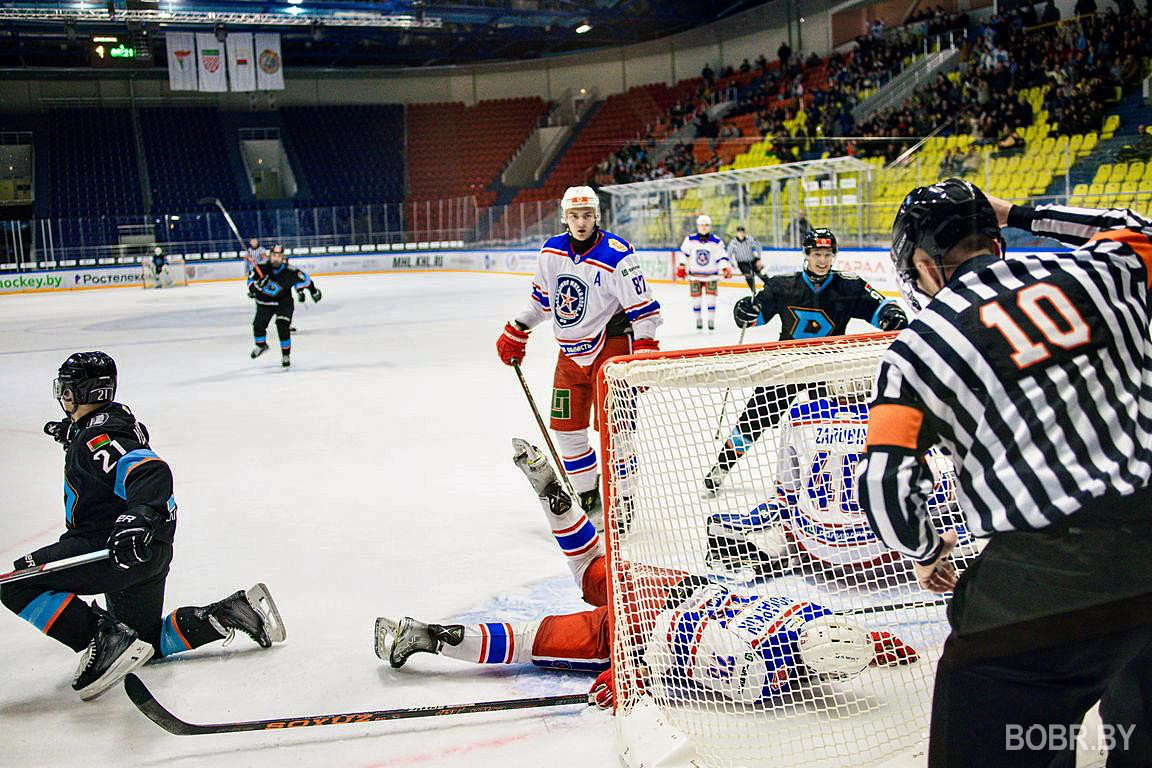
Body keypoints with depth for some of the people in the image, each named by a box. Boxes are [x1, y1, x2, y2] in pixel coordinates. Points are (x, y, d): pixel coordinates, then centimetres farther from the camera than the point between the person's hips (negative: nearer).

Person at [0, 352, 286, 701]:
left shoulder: (95, 438, -17)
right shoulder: (117, 416, 13)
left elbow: (150, 471, -34)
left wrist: (139, 516, -50)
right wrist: (72, 432, 55)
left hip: (117, 546, -10)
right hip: (147, 550, 10)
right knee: (148, 641, 23)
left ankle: (109, 639, -19)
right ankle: (237, 610, 14)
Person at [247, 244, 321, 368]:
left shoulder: (289, 271, -22)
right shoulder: (262, 267, -18)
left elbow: (302, 277, -6)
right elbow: (251, 279, -6)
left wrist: (313, 290, 6)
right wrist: (255, 286, -29)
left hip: (283, 302, -3)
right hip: (264, 302, 3)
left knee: (283, 327, -19)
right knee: (258, 325, 1)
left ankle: (286, 354, 0)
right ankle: (261, 345, 36)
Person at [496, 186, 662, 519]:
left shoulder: (616, 255, -17)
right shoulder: (551, 252, 2)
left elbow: (643, 308, -16)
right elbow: (542, 299, 17)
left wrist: (645, 353, -23)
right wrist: (515, 333, 16)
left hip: (611, 348, -6)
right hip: (570, 352, 6)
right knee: (566, 427, 8)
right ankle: (586, 492, 26)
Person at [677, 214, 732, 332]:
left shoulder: (717, 242, -7)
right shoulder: (690, 240, -3)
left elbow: (722, 257, -7)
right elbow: (683, 253, 7)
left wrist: (726, 269, -23)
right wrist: (681, 267, 1)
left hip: (711, 275, -1)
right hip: (694, 275, 1)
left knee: (711, 298, -6)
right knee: (696, 299, 3)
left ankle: (711, 321, 4)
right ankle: (698, 320, 19)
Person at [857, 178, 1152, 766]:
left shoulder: (918, 347, -1)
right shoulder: (1091, 273, 8)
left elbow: (883, 486, -5)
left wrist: (924, 552, 15)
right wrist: (1019, 215, 35)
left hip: (1044, 581, -5)